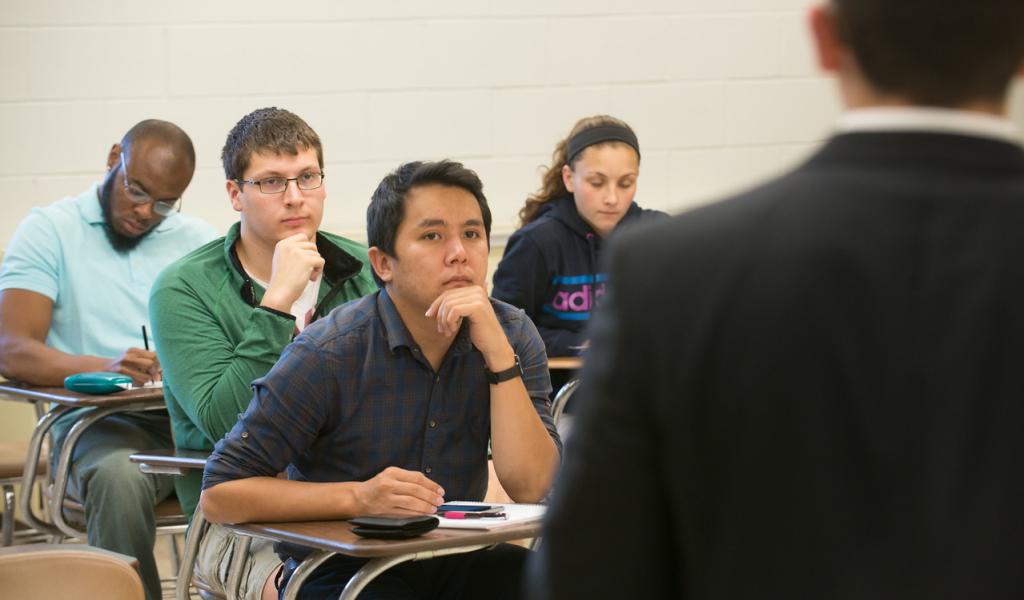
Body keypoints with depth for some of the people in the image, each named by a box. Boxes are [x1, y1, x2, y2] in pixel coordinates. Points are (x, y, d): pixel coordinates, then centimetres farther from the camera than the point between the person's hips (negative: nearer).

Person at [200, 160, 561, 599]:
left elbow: (530, 488, -11)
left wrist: (498, 353, -19)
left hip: (456, 563, 4)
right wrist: (358, 497, -23)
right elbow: (219, 494, -13)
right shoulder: (329, 353, -12)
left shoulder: (513, 335, 1)